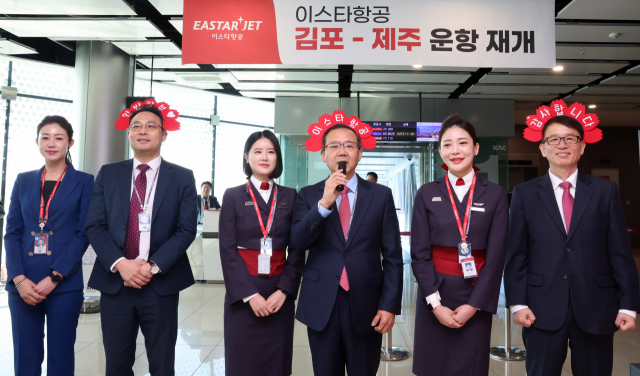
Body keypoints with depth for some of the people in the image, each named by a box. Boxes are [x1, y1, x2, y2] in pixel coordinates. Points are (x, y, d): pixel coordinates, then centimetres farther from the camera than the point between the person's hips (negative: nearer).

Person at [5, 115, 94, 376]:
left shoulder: (84, 182, 2)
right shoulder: (23, 181, 11)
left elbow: (83, 233, -4)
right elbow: (12, 232, 6)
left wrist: (54, 277, -13)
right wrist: (19, 278, -7)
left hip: (65, 284, -3)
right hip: (23, 284, 3)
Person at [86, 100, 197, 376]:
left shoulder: (182, 177, 3)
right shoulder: (108, 174, 8)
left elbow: (186, 230, -4)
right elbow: (94, 226, 2)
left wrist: (153, 266, -14)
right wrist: (120, 264, -13)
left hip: (161, 284, -1)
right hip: (114, 281, 2)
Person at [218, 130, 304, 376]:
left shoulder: (290, 197, 5)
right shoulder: (233, 196, 1)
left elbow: (297, 250, 3)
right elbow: (228, 250, -5)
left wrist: (284, 291, -8)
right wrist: (250, 294, -13)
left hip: (280, 294, 1)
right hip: (242, 294, -1)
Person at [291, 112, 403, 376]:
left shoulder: (381, 195, 1)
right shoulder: (308, 196, 4)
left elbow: (392, 255, 0)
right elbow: (298, 241, -10)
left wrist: (390, 305, -5)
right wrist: (324, 203, -21)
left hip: (366, 305, 0)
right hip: (321, 306, 1)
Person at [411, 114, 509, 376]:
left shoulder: (495, 195, 1)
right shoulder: (427, 194, 1)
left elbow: (496, 256, -2)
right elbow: (419, 254, -2)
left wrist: (474, 305, -8)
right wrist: (435, 303, -10)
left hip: (476, 299, 0)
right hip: (434, 298, 0)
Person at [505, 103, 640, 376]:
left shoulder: (605, 191, 5)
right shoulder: (524, 194, 2)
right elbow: (516, 254, 0)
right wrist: (518, 303, -6)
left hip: (595, 309, 1)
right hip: (543, 310, -1)